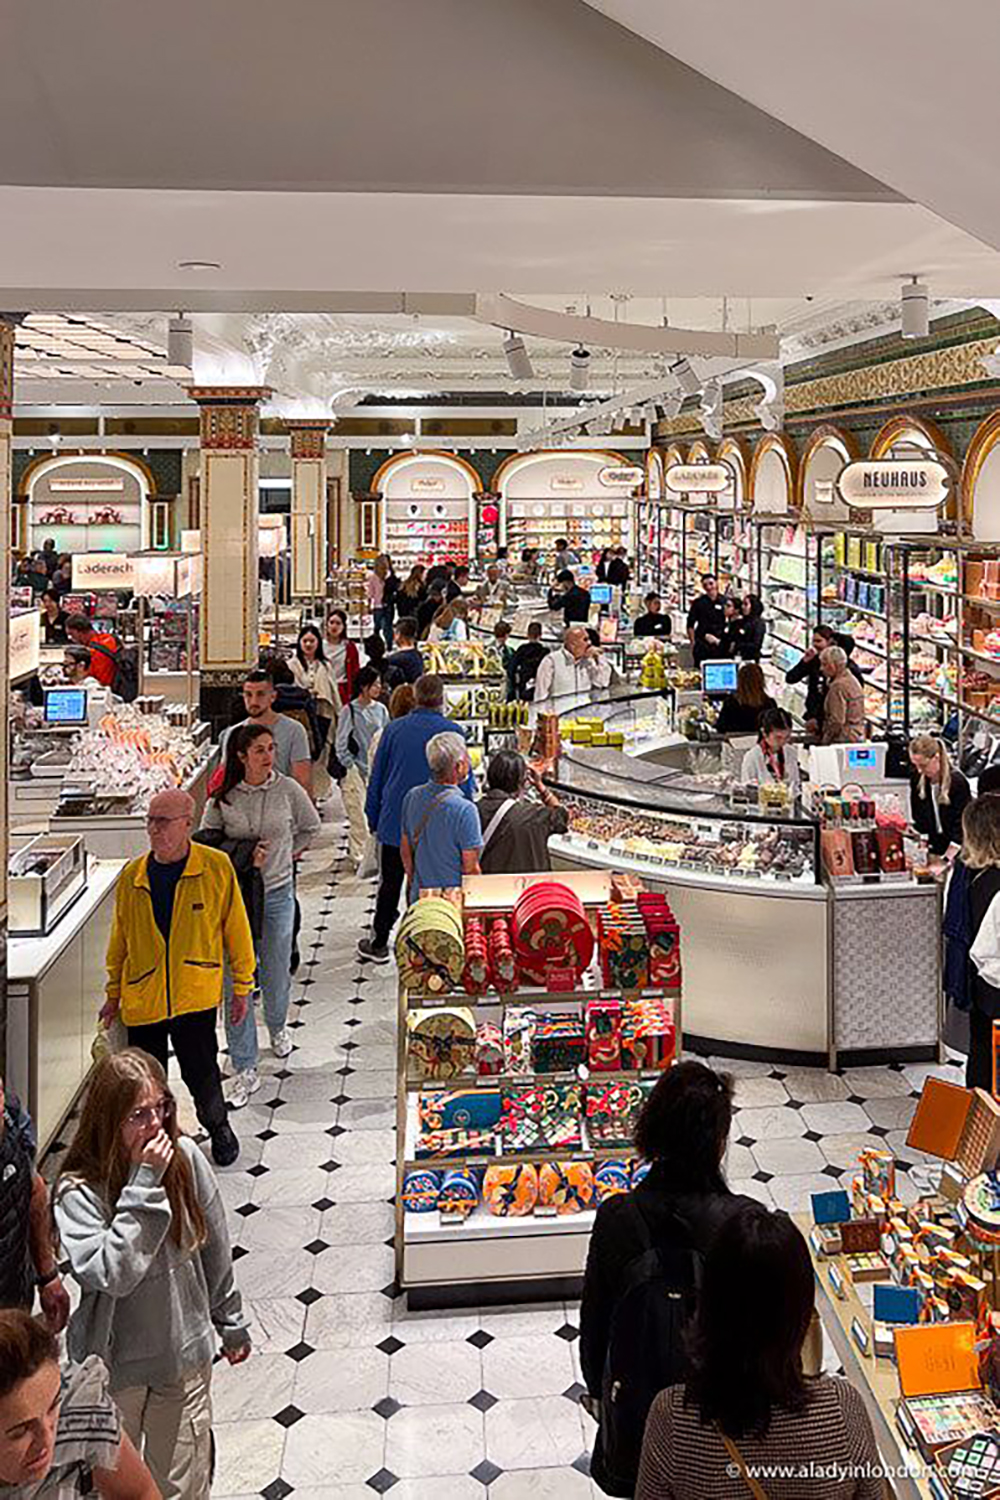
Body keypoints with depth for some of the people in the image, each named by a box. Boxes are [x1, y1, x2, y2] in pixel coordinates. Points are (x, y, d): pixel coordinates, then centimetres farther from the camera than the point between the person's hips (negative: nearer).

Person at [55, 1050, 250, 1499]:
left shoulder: (185, 1158, -12)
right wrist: (143, 1187, -34)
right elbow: (111, 1275, -34)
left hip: (186, 1354, 2)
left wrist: (231, 1323, 12)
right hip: (115, 1362, -2)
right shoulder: (79, 1192, -22)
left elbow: (215, 1251, 1)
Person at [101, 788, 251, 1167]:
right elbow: (120, 940, 12)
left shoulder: (217, 867, -7)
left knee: (200, 1071, 1)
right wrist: (114, 994, 16)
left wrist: (241, 988, 3)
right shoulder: (132, 876, 1)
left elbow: (236, 930, 0)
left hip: (196, 995, -2)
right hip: (142, 999, 3)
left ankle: (218, 1127, 31)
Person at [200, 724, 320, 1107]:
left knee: (276, 974, 14)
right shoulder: (222, 798, -6)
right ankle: (245, 1070, 7)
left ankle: (278, 1026, 49)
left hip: (277, 893, 1)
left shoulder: (287, 789, -4)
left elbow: (310, 827, 13)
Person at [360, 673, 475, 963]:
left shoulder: (394, 729, -1)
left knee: (390, 884, 12)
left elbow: (376, 778, 6)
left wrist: (374, 819, 15)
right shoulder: (451, 732, -8)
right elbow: (464, 781, -3)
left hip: (395, 822, 2)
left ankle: (378, 943, 20)